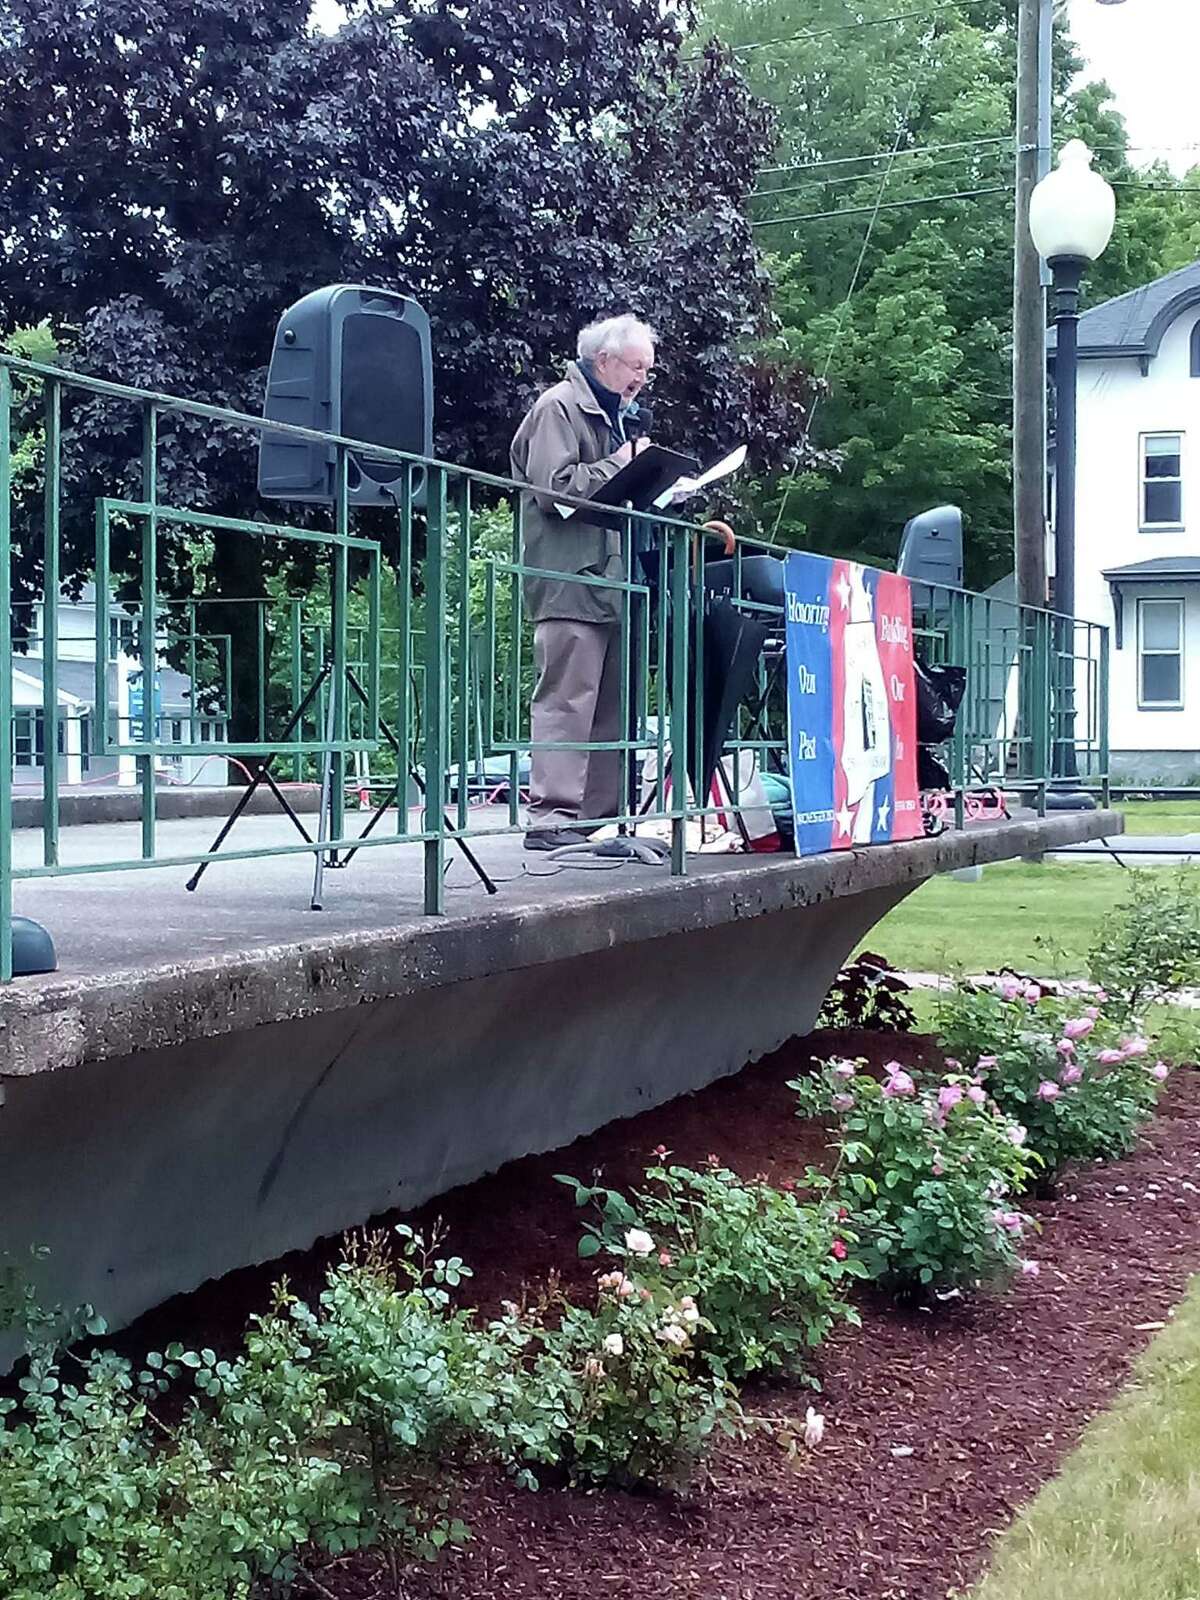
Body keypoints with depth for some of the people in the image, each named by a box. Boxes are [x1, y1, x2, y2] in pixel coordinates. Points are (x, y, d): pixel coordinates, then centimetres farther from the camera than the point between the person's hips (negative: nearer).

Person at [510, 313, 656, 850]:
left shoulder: (615, 415, 24)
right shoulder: (559, 408, -5)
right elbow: (553, 488, -16)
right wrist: (617, 466, -10)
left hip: (608, 578, 10)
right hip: (569, 581, -10)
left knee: (609, 701, 8)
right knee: (566, 699, -12)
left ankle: (599, 813, 12)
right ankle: (551, 816, -13)